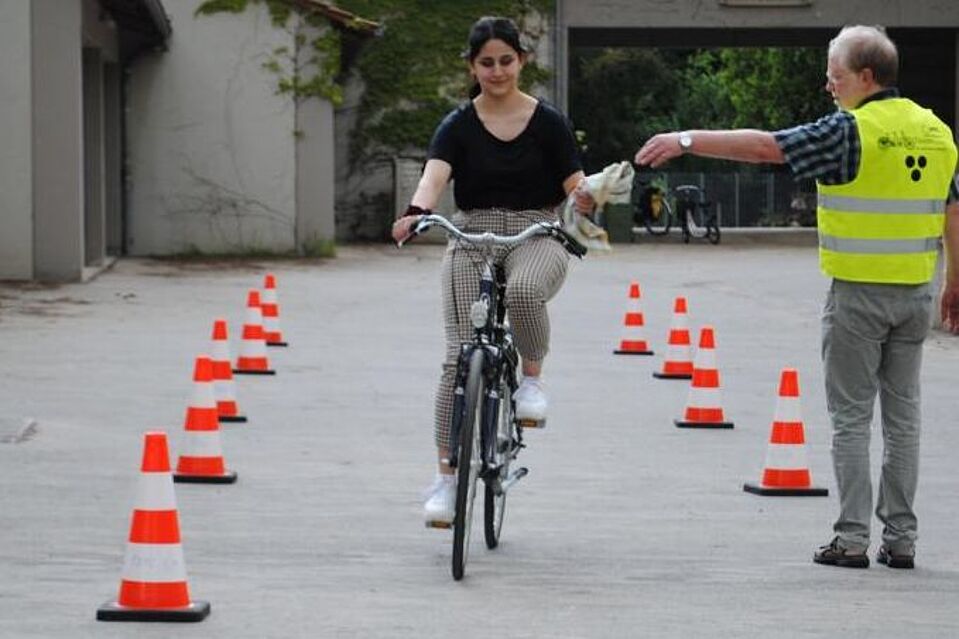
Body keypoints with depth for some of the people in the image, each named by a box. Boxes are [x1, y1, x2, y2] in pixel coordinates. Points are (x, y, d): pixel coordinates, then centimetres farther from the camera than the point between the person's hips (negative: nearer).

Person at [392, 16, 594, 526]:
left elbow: (574, 185, 0)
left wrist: (586, 198, -26)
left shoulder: (547, 122, 3)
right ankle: (446, 478, -4)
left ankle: (532, 379, -11)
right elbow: (434, 175, -14)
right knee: (460, 358, -11)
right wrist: (417, 212, -37)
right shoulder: (458, 126, 3)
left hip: (535, 235, -1)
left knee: (524, 290, -38)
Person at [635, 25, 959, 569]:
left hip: (859, 294, -6)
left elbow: (763, 146, -16)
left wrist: (687, 141, -12)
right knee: (903, 416, 9)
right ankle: (901, 539, 10)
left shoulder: (852, 131, -13)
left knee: (851, 418, 1)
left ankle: (852, 539, 0)